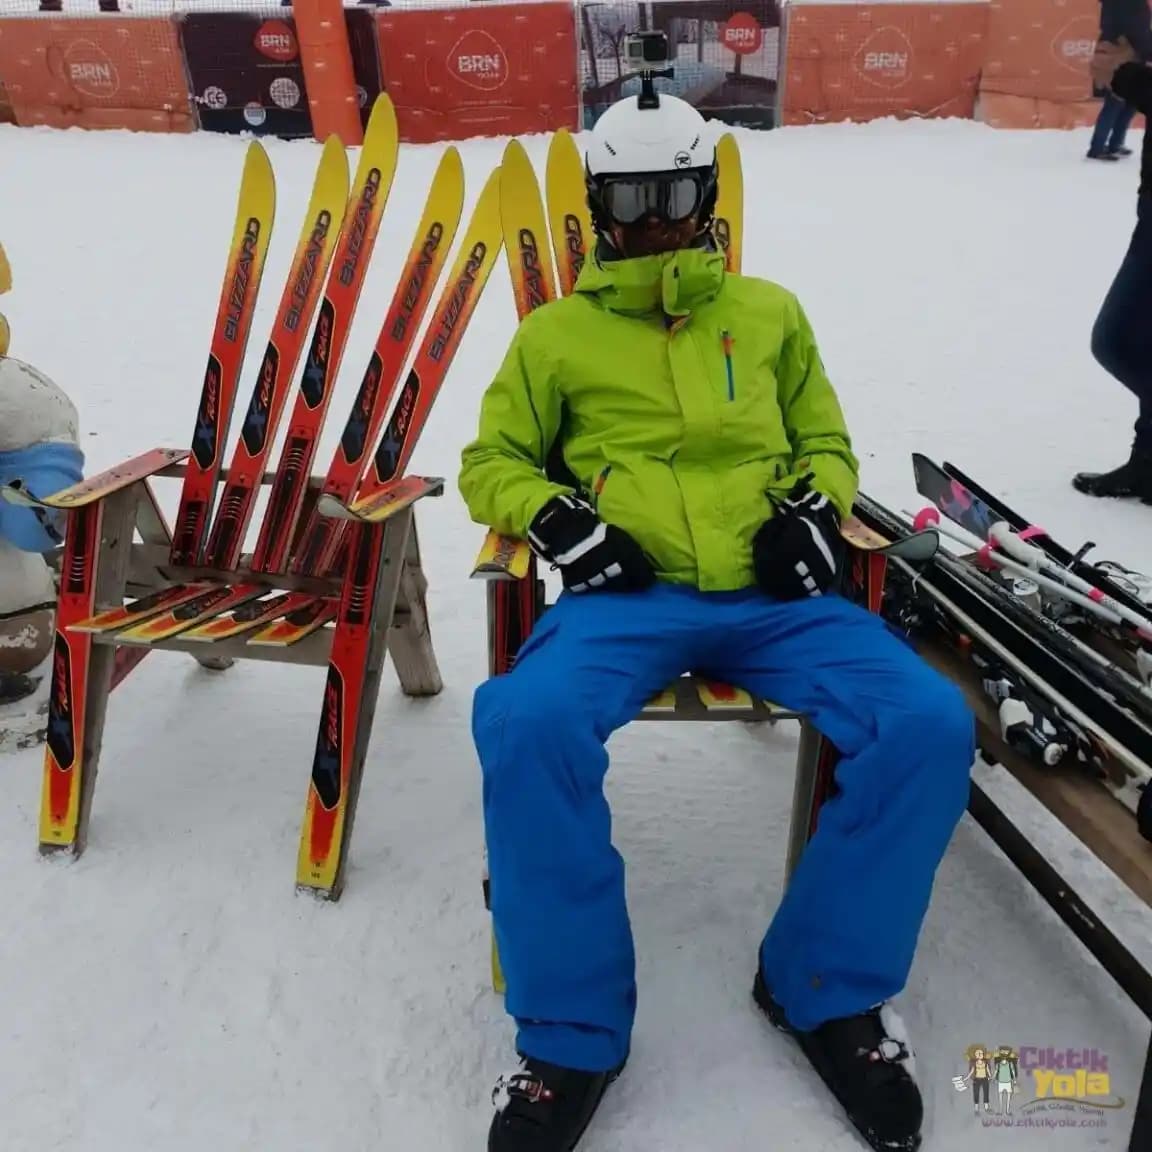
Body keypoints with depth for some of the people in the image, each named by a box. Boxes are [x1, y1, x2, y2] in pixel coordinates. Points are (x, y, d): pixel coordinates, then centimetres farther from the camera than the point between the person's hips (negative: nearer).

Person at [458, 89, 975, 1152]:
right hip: (629, 594, -1)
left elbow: (826, 442, 24)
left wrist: (816, 508, 0)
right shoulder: (555, 333, 14)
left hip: (772, 596, 2)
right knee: (526, 724, -33)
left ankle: (825, 988, 3)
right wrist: (554, 516, -5)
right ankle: (571, 1036, -10)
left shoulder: (770, 312, 18)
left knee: (929, 725, -23)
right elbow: (492, 463, 17)